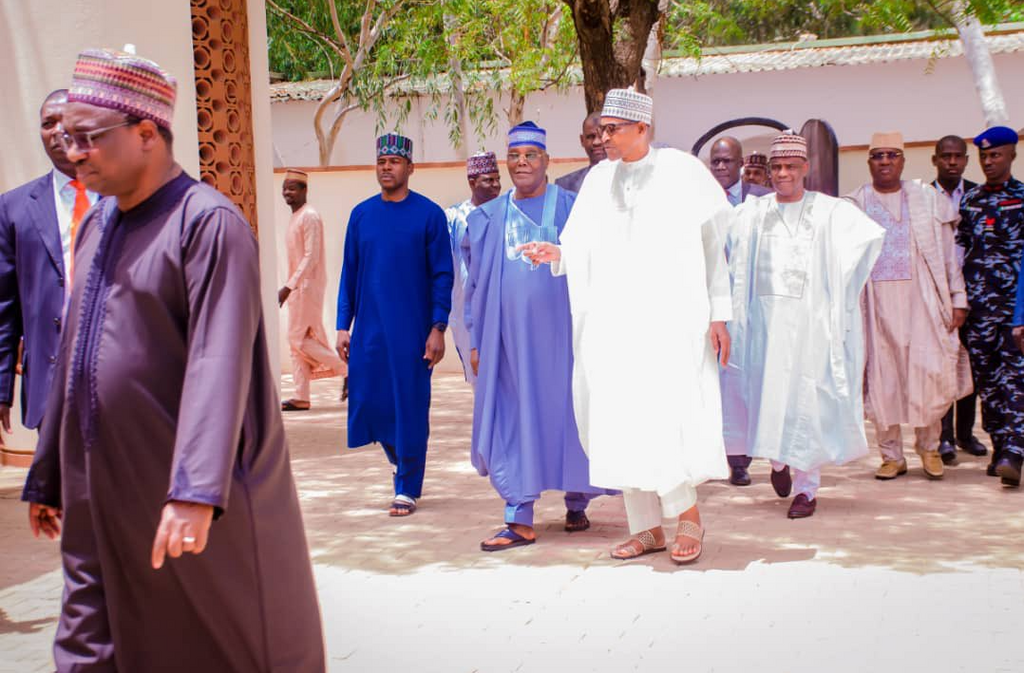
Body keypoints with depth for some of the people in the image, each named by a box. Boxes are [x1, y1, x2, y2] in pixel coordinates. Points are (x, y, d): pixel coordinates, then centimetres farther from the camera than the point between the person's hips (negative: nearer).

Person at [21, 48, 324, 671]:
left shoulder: (208, 222, -13)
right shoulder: (96, 226, 11)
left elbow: (219, 362, -22)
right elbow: (73, 356, 16)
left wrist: (195, 489, -29)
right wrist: (49, 476, 19)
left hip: (189, 501, -7)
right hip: (100, 499, 7)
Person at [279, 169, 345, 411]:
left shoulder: (310, 217, -13)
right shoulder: (295, 217, 16)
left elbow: (311, 257, -19)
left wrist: (289, 287, -22)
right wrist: (290, 287, 16)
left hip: (308, 286, -10)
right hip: (297, 287, 10)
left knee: (301, 340, -10)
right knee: (296, 341, 7)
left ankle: (348, 368, 2)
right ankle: (301, 397, 9)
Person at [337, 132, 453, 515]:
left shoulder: (429, 214, -3)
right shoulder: (361, 214, 7)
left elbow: (442, 275, -3)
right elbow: (349, 274, 10)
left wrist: (438, 328, -11)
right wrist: (343, 326, 4)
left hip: (413, 331, -3)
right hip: (369, 331, 4)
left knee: (411, 408, 0)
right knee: (370, 404, 6)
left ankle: (408, 488, 12)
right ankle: (401, 462, 33)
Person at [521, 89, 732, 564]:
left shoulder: (683, 171, -1)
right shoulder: (599, 179, 11)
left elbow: (713, 244, -1)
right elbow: (586, 249, 14)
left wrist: (719, 315, -6)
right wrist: (557, 254, -8)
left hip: (668, 315, -5)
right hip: (612, 319, 5)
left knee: (661, 413, -14)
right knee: (619, 421, 3)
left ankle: (688, 515, 5)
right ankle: (646, 528, 12)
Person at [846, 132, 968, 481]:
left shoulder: (929, 199, 9)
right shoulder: (854, 205, 8)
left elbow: (948, 252, 9)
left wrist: (958, 298, 4)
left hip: (921, 299, 0)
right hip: (875, 303, 0)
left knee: (931, 372, -7)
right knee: (882, 377, 2)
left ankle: (929, 446, 15)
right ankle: (891, 455, 13)